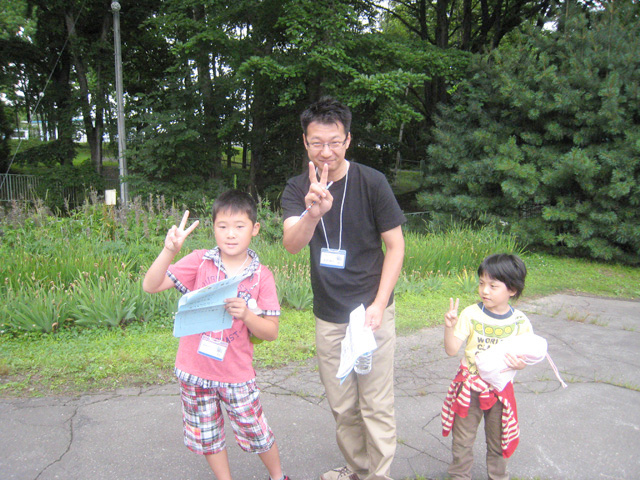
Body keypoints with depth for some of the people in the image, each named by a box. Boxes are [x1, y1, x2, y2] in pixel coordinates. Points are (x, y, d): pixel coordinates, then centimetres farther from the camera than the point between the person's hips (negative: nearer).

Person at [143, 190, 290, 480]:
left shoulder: (261, 276, -8)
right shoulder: (200, 262, -8)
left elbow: (271, 332, -6)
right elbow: (151, 286, -13)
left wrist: (246, 314, -25)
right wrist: (169, 251, -27)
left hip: (237, 374, -1)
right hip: (195, 370, 1)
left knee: (256, 434, 13)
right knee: (207, 436, 18)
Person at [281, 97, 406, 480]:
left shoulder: (371, 182, -10)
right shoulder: (297, 189, -3)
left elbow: (395, 246, -6)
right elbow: (292, 245, -20)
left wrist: (379, 305, -13)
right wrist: (312, 213, -42)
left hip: (371, 311, -3)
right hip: (328, 316, 3)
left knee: (376, 406, 3)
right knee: (342, 407, 17)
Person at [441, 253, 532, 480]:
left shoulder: (520, 322, -8)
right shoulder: (471, 314, -13)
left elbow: (524, 356, 4)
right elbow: (451, 350, -14)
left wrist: (521, 364, -18)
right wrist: (449, 326, -31)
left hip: (501, 388, 1)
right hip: (469, 387, -1)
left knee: (498, 440, 19)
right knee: (462, 440, 12)